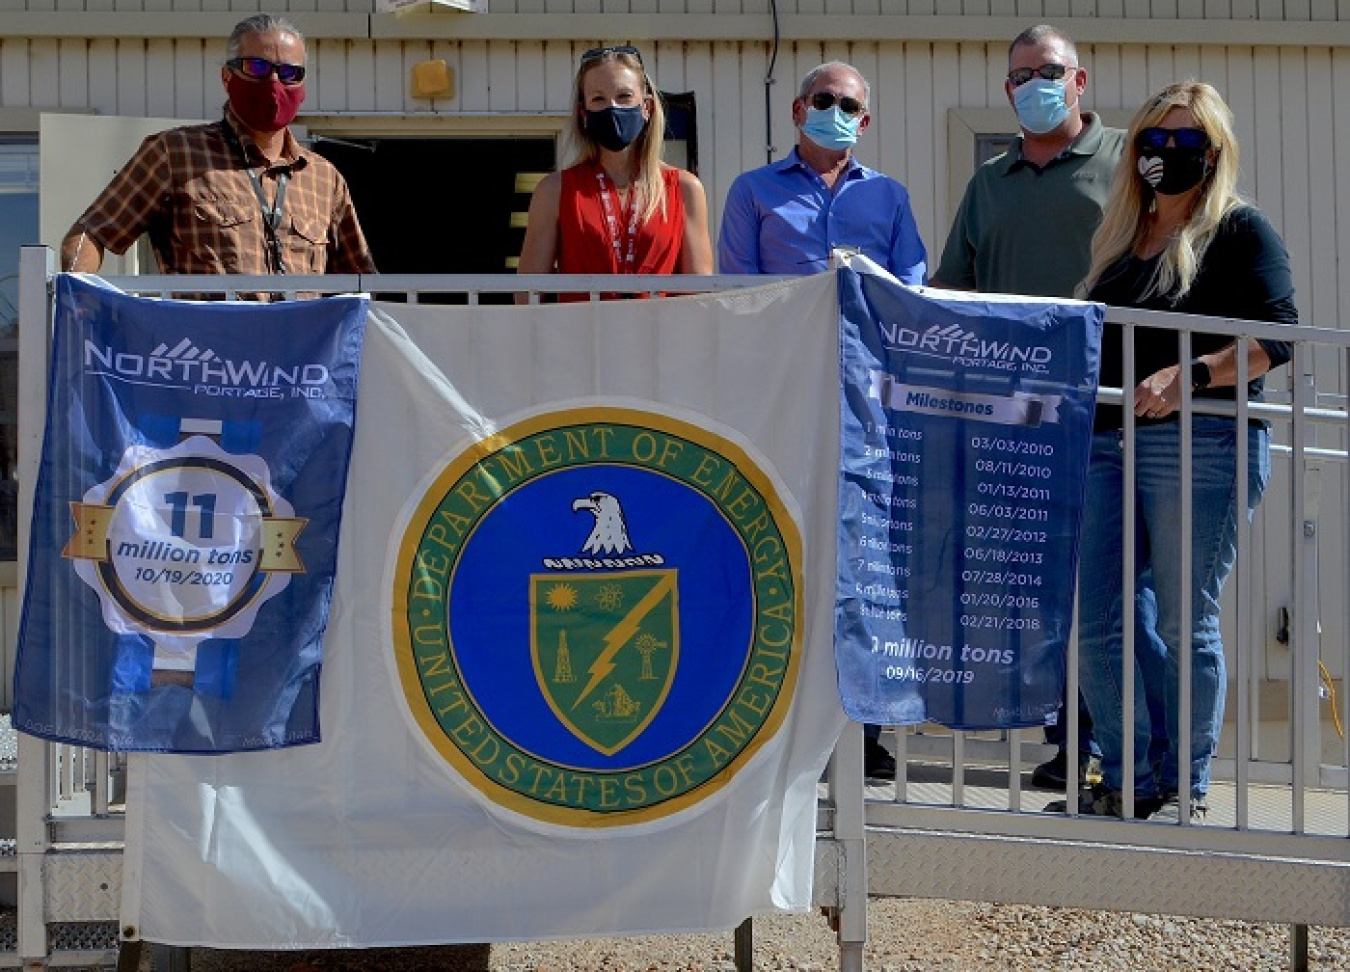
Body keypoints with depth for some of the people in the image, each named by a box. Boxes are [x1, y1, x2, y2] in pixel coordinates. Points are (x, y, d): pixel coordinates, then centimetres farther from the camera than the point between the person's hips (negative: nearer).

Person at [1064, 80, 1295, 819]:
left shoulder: (1239, 231, -1)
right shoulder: (1121, 234, 19)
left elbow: (1277, 339, -11)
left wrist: (1187, 376, -22)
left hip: (1201, 445, -6)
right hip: (1109, 442, 6)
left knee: (1184, 623, -1)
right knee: (1096, 619, 1)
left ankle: (1185, 788, 9)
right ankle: (1127, 780, 13)